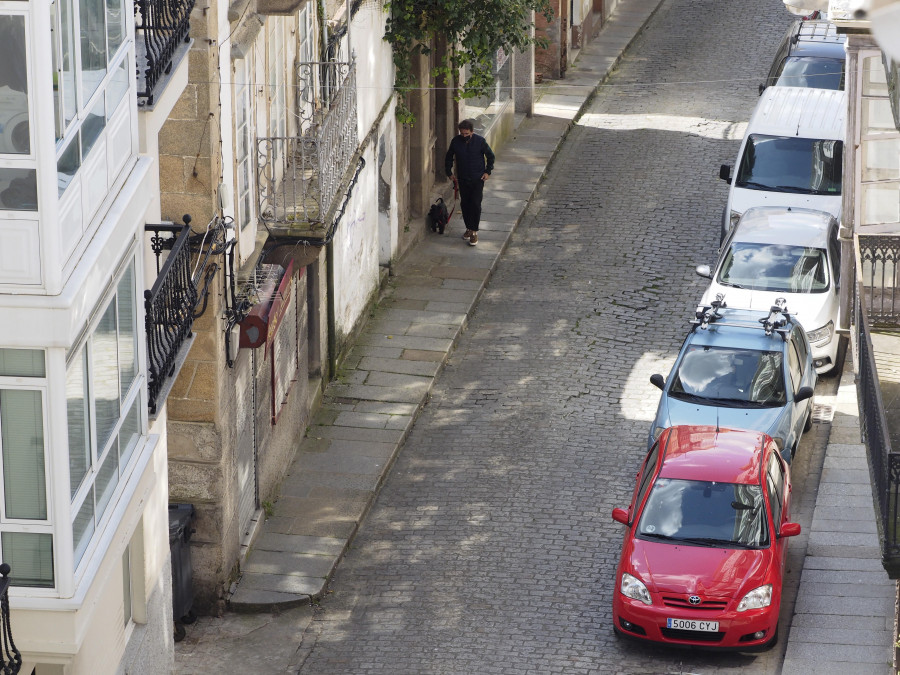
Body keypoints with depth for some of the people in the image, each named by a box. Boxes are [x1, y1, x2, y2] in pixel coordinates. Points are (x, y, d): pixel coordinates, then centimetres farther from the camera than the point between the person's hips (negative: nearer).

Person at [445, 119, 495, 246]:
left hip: (478, 178, -3)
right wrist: (449, 173, 10)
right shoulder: (456, 141, -4)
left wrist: (488, 172, -2)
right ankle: (468, 228, 24)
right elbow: (449, 158, 12)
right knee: (464, 204, 8)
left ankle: (474, 231, -3)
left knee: (475, 204, -9)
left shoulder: (480, 141, -11)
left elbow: (490, 156, 3)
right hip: (463, 179, 3)